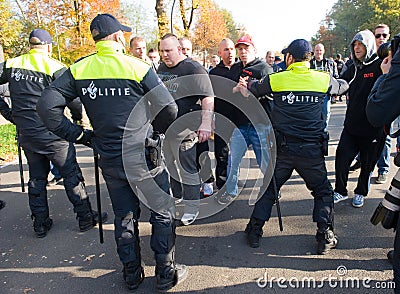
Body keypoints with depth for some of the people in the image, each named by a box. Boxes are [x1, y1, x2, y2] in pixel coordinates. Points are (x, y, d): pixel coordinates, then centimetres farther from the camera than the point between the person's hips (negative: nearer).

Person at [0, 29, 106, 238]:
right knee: (71, 174, 5)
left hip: (25, 133, 5)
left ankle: (40, 224, 23)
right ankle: (86, 218, 12)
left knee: (36, 177, 15)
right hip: (51, 132, -5)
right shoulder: (55, 67, -9)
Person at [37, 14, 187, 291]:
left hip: (110, 160, 4)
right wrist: (157, 131, 7)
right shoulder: (139, 67, -12)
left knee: (124, 217, 19)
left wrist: (80, 134, 1)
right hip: (145, 156, -4)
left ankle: (132, 274, 34)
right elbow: (169, 109, -13)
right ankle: (166, 273, 24)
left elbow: (47, 106, -6)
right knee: (163, 213, 13)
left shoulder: (78, 70, -1)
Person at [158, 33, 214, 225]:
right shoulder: (161, 68, 15)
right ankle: (175, 198, 35)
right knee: (170, 165, 17)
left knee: (187, 168, -1)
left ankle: (192, 208, 12)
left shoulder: (194, 69, -10)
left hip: (184, 129, -8)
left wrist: (205, 124, -28)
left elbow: (208, 98, -17)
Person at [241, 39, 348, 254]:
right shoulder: (324, 80, 0)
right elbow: (343, 87, 22)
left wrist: (246, 84, 38)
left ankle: (254, 232, 22)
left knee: (269, 189, 17)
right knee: (322, 191, 19)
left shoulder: (275, 80, -2)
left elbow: (255, 89, 16)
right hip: (312, 150, 0)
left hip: (282, 149, 0)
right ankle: (325, 238, 16)